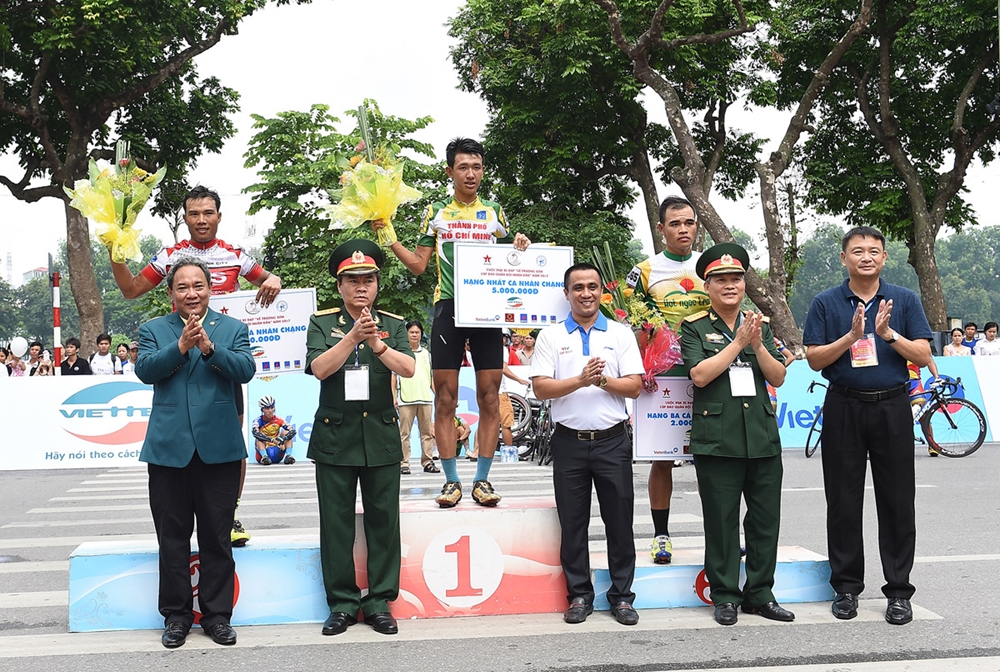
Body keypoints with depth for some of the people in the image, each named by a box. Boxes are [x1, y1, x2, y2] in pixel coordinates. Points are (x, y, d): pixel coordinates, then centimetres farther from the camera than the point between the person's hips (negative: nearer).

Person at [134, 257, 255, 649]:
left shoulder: (233, 329, 8)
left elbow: (246, 370, -7)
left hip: (219, 448, -1)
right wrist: (181, 346, -19)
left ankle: (217, 614, 16)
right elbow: (144, 370, -6)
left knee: (217, 537, 6)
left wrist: (209, 347, -21)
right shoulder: (153, 330, 10)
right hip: (168, 447, 1)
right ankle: (176, 615, 18)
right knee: (172, 538, 7)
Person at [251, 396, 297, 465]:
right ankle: (264, 456, -39)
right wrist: (272, 440, -44)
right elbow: (255, 432, -32)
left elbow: (293, 430, -16)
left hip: (277, 454, 2)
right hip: (263, 450, -2)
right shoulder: (258, 421, -10)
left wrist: (281, 440, -35)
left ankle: (288, 456, -27)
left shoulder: (278, 420, -4)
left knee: (286, 433, -12)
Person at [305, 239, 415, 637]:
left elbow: (408, 368, -7)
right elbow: (320, 368, -11)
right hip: (335, 438, -1)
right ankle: (342, 602, 14)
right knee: (336, 524, 3)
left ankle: (379, 602, 14)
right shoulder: (322, 324, 5)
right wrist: (354, 336, -21)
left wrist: (375, 342, -21)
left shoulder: (393, 325, 8)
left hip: (381, 438, 1)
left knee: (383, 522, 4)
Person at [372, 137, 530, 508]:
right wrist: (388, 236, 2)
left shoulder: (495, 212, 14)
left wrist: (520, 247, -1)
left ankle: (482, 479, 6)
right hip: (448, 307, -1)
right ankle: (451, 480, 4)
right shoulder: (436, 212, 12)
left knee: (489, 397, -1)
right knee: (445, 398, -3)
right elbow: (418, 265, 12)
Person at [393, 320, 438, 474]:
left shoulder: (426, 354, 16)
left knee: (428, 431, 3)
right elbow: (393, 376, 5)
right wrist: (393, 396, -2)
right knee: (404, 432, -2)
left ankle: (428, 462, 9)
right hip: (405, 399, -3)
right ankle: (404, 463, 2)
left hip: (425, 398, 3)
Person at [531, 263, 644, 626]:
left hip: (613, 441, 0)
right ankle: (579, 595, 17)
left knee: (620, 521, 3)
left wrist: (603, 380, -16)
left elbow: (634, 387, 1)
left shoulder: (621, 334, 7)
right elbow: (540, 388, -4)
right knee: (572, 523, 5)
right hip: (570, 442, 0)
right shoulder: (551, 336, 6)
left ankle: (621, 596, 14)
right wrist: (580, 380, -18)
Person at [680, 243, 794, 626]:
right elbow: (700, 375, -12)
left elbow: (778, 377, 6)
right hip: (717, 438, -4)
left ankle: (760, 594, 19)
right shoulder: (694, 327, 2)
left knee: (766, 519, 7)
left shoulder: (762, 325, 13)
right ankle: (725, 596, 13)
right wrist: (739, 341, -13)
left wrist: (758, 345, -10)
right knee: (721, 520, 2)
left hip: (763, 436, 4)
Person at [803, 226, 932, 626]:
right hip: (844, 408, 0)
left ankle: (899, 591, 12)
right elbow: (814, 359, -2)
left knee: (897, 501, 2)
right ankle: (846, 586, 16)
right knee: (843, 502, 5)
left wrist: (888, 334, -15)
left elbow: (923, 356, 0)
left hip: (892, 408, 0)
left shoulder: (904, 301, 6)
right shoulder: (826, 304, 4)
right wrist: (851, 336, -15)